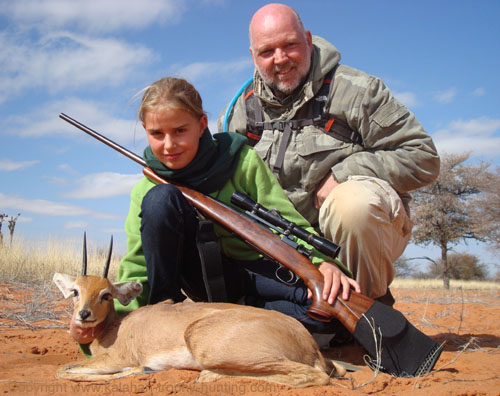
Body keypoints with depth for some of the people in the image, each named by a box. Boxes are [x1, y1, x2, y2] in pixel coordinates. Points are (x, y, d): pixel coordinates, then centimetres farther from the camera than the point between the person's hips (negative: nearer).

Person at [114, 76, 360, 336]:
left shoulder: (243, 161, -9)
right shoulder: (146, 189, -4)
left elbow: (289, 225, -13)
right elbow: (137, 268, -8)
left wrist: (323, 261, -30)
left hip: (255, 272, 0)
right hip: (206, 275, 0)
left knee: (332, 301, -29)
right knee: (161, 198, -24)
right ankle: (163, 306, -15)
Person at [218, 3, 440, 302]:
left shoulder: (354, 90, -5)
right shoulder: (239, 112, 8)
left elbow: (423, 157, -8)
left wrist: (343, 175, -18)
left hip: (362, 232, -3)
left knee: (352, 202, -38)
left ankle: (374, 305, -12)